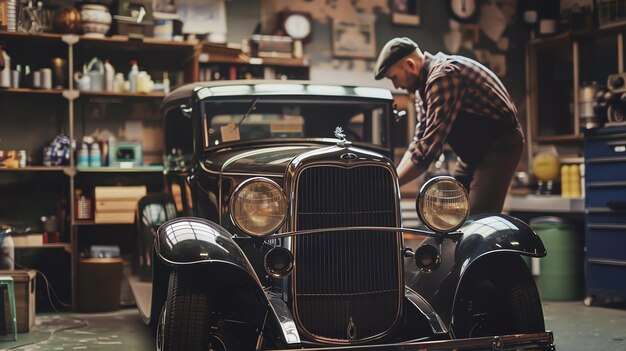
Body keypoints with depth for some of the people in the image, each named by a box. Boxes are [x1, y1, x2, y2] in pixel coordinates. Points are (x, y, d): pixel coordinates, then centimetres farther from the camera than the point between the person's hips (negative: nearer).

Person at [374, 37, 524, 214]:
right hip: (474, 149, 10)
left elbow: (428, 147, -28)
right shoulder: (426, 83, 7)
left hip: (498, 146, -10)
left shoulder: (443, 76, -24)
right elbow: (419, 140, 9)